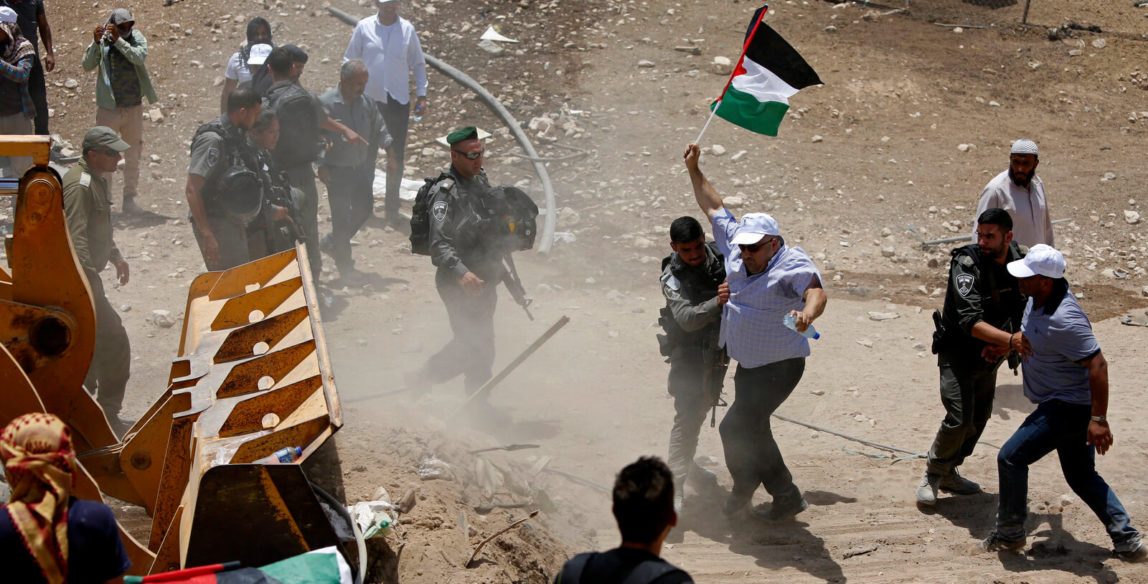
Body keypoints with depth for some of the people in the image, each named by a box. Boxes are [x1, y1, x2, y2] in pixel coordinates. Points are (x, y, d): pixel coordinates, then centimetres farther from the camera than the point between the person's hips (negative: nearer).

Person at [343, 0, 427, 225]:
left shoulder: (407, 29, 1)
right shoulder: (364, 27, -1)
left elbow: (418, 63, 10)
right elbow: (350, 60, 6)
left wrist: (421, 95, 4)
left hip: (398, 100, 1)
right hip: (369, 99, -1)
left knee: (397, 156, 3)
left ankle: (391, 207, 12)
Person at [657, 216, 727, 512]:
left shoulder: (721, 255, -6)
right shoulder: (672, 278, -20)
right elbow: (687, 318, -34)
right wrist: (716, 303, -49)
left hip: (717, 348, 6)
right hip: (689, 351, -6)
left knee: (702, 408, 19)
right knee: (688, 414, -16)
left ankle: (688, 466, 39)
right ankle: (674, 486, -19)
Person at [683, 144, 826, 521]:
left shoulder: (792, 264, -19)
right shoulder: (736, 244, 3)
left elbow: (815, 291, -38)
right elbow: (714, 208, 16)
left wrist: (808, 313, -59)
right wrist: (694, 171, 16)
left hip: (780, 365, -9)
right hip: (748, 364, 9)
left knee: (735, 428, -10)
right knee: (751, 431, 15)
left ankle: (744, 488, 11)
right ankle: (786, 498, 29)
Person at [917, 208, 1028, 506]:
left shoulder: (1019, 263, -8)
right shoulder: (967, 264, -26)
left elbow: (1025, 314, 1)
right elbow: (971, 321, -35)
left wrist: (1002, 346, -17)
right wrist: (1010, 340, -49)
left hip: (989, 356, 6)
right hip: (958, 352, -6)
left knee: (979, 418, 14)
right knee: (959, 418, -16)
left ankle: (949, 473, 32)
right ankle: (932, 476, 4)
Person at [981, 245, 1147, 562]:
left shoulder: (1064, 320, -29)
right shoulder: (1037, 300, 2)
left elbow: (1097, 364, -30)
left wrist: (1098, 420, -31)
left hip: (1069, 407, -10)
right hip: (1067, 405, 11)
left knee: (1011, 458, -5)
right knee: (1082, 477, 17)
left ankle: (1009, 534, 11)